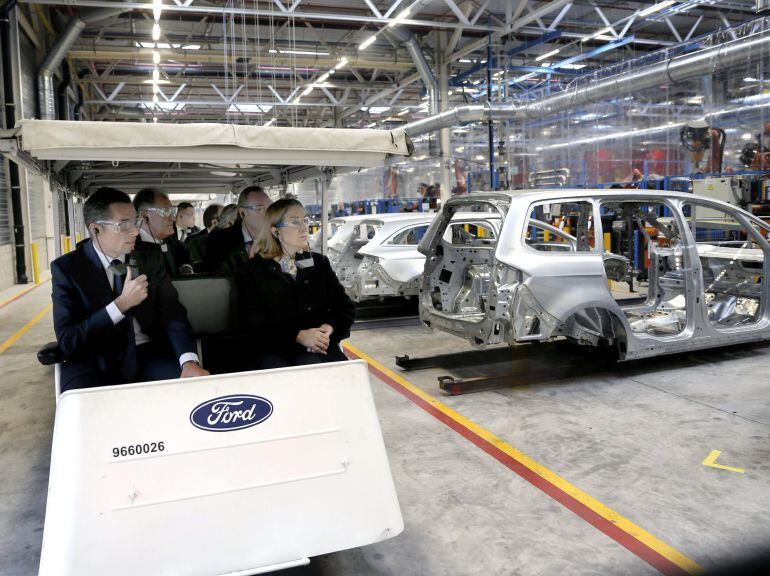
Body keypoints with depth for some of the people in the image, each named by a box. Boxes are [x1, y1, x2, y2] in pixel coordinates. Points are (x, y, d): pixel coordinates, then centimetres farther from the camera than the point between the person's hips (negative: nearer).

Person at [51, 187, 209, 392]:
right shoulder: (66, 268, -3)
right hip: (96, 364, -2)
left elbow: (172, 311, -2)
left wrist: (189, 361, -21)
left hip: (151, 355, 2)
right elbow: (67, 342, -9)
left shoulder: (150, 256, 5)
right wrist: (122, 303, -18)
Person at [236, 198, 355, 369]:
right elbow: (256, 324, -3)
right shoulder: (250, 272, 8)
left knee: (308, 363, -33)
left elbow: (346, 307, 15)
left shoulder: (320, 263, 20)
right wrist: (298, 336, -18)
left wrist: (329, 327, -8)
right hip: (274, 351, -1)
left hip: (317, 348, 2)